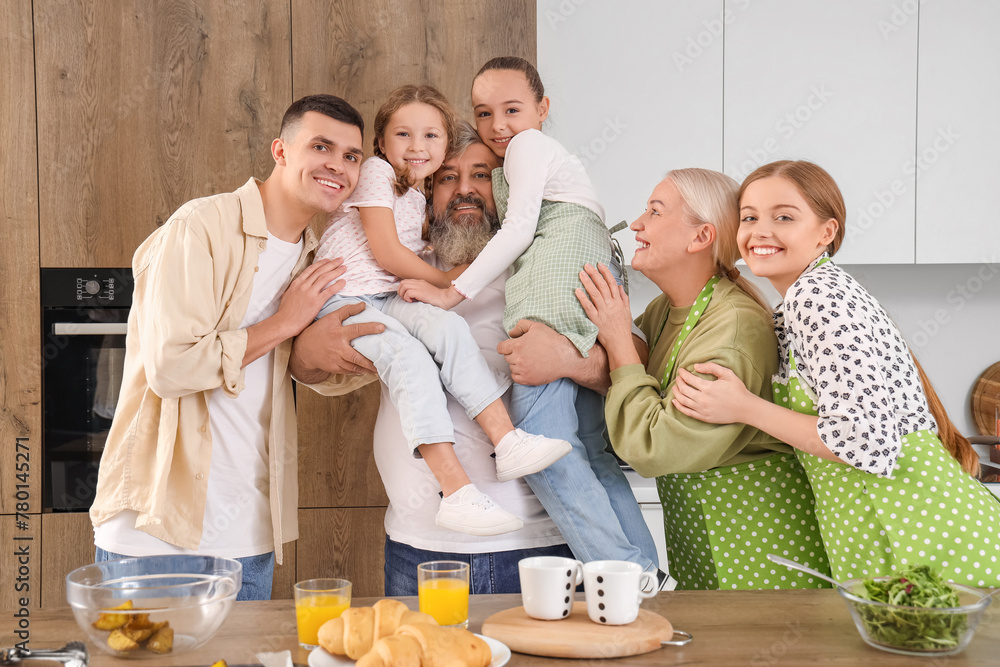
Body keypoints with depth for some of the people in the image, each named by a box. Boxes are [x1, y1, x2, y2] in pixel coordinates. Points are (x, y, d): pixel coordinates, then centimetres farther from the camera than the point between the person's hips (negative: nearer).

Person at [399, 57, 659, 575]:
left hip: (560, 286, -10)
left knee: (541, 439, -21)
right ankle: (648, 577, 1)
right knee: (588, 453, 5)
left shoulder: (529, 144, 12)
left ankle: (626, 573, -26)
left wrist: (453, 292, -4)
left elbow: (519, 228, -1)